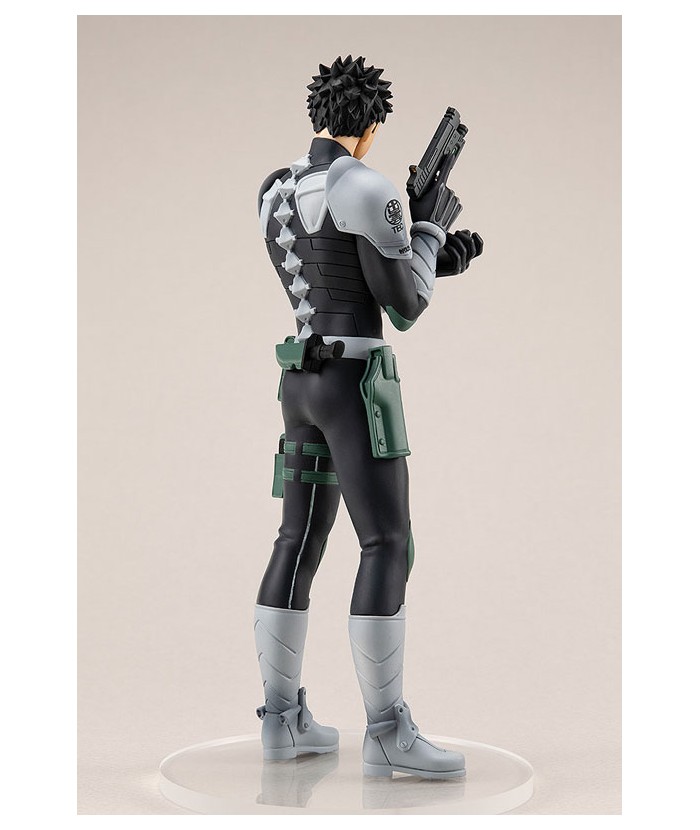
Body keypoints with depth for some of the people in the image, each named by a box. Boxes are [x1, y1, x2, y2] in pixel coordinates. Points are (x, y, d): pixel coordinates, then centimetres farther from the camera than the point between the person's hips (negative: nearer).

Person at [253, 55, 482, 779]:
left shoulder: (274, 192, 13)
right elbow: (405, 309, -11)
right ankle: (387, 733, -9)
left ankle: (283, 719, 13)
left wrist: (436, 258, 19)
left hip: (301, 382, 8)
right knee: (389, 549, -8)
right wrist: (430, 227, 5)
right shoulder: (368, 193, -14)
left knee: (300, 545, 10)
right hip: (355, 385, -8)